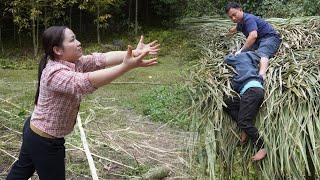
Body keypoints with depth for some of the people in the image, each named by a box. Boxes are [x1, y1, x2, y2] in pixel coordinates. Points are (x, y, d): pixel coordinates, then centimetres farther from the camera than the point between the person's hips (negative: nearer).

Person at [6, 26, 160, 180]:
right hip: (45, 142, -9)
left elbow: (102, 58, -17)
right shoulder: (55, 74, -32)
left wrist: (134, 53, -30)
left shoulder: (73, 62, -7)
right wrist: (125, 67, -58)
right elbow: (86, 82, -49)